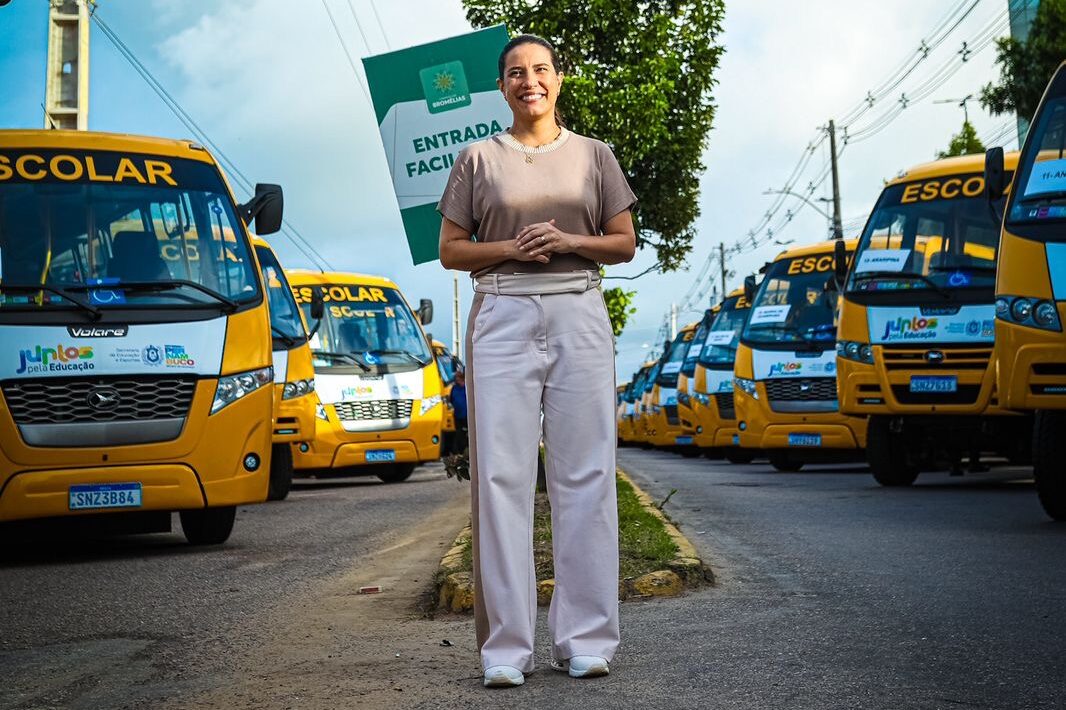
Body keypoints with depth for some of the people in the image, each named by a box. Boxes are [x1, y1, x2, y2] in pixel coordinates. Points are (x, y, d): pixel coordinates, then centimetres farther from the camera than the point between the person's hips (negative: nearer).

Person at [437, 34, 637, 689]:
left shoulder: (593, 155, 13)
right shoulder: (479, 159, 11)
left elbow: (625, 244, 12)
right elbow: (451, 250, 10)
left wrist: (568, 242, -6)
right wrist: (511, 248, -8)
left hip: (579, 316, 1)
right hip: (503, 316, -1)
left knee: (584, 474, -2)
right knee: (502, 475, -5)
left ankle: (585, 638, 4)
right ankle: (507, 646, -3)